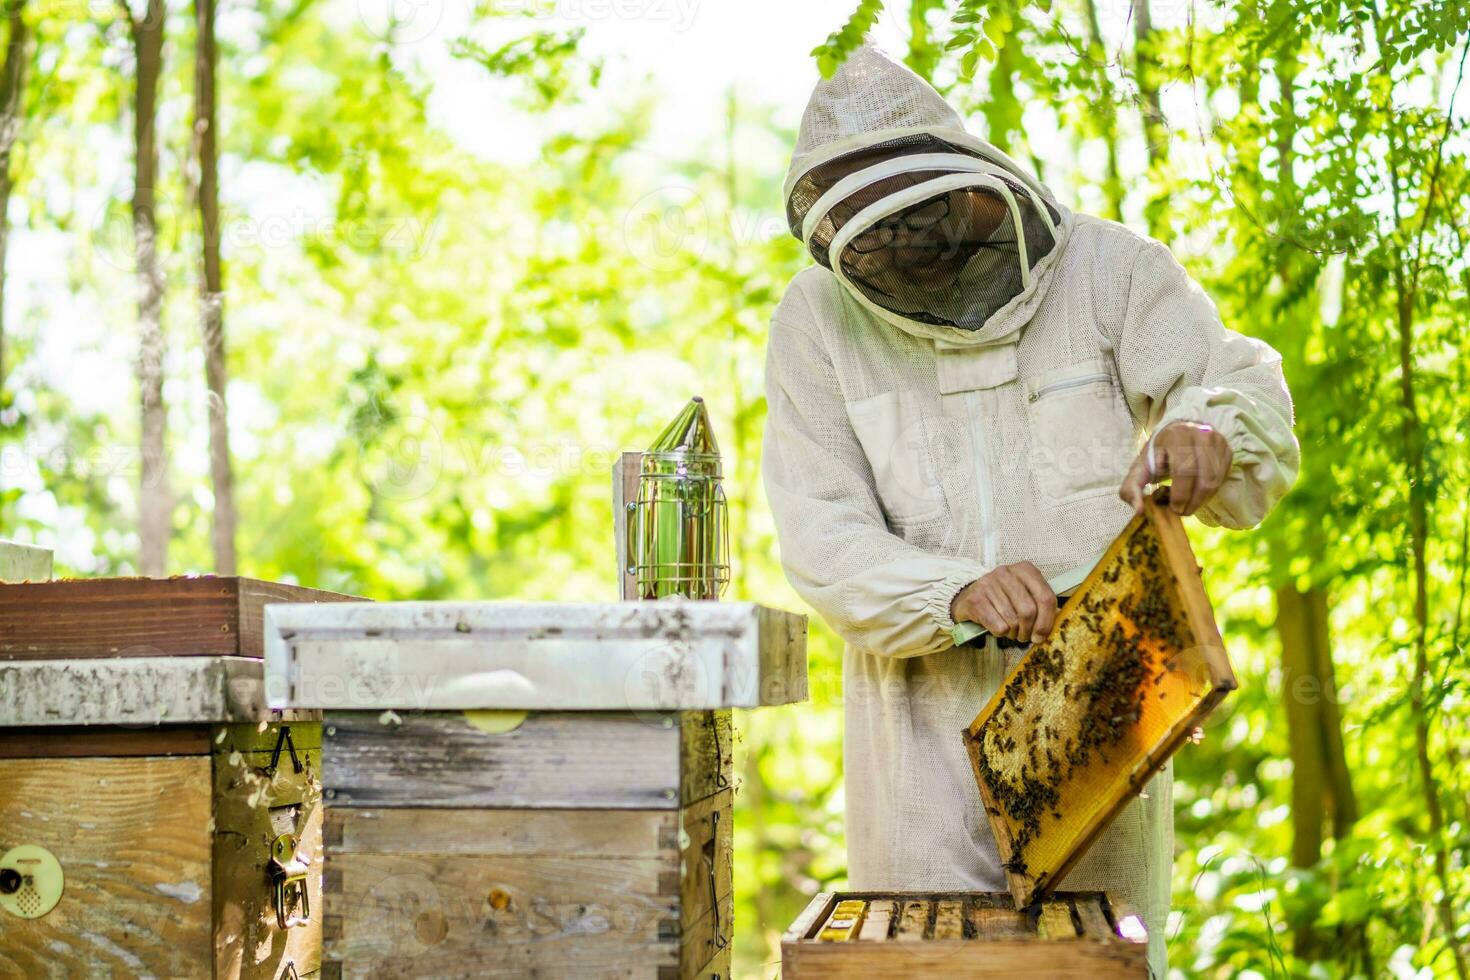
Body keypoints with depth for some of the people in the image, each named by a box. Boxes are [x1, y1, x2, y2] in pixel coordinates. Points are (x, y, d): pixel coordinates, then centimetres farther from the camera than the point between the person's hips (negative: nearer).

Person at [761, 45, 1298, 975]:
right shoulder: (818, 319, -2)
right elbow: (822, 539, -9)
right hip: (927, 717, 0)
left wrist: (1209, 430, -35)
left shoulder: (1106, 268, -2)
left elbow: (1253, 400, -10)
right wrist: (956, 593, -28)